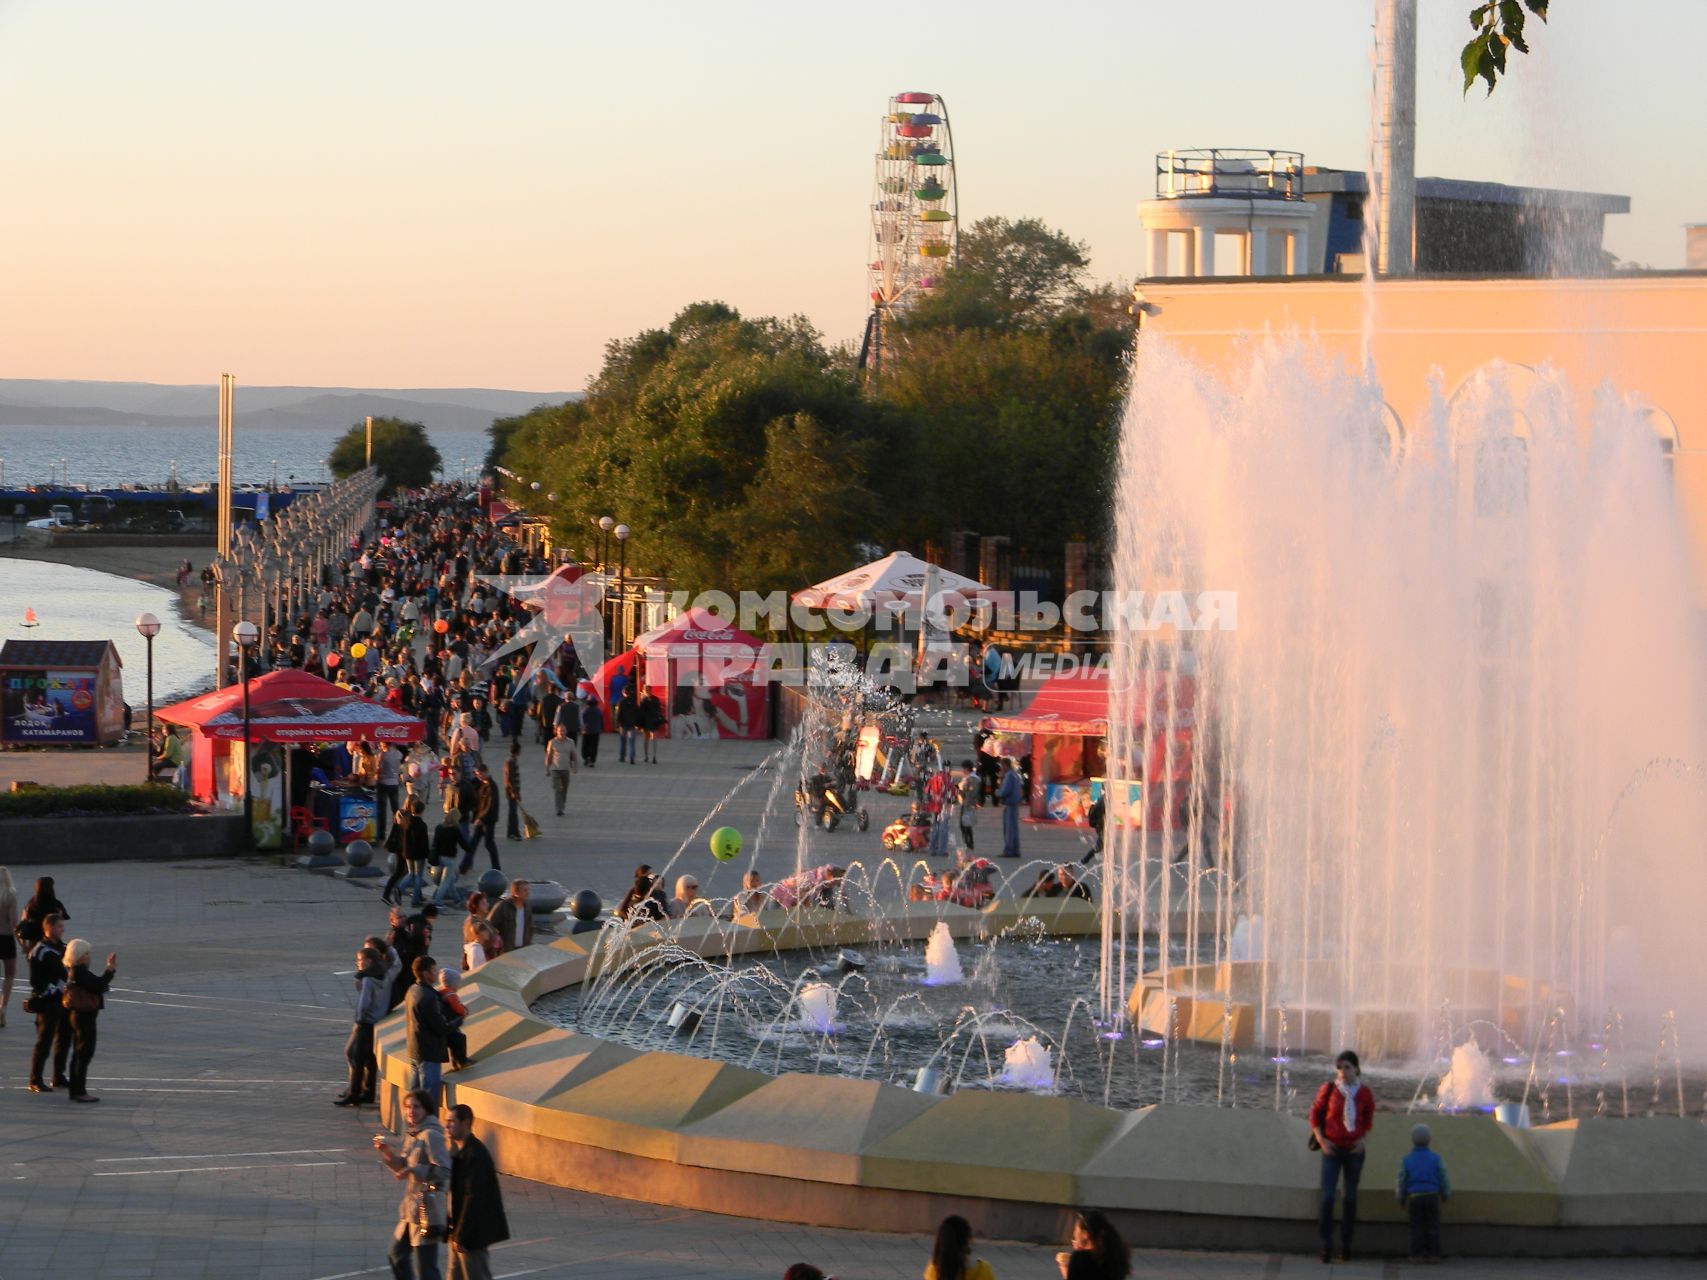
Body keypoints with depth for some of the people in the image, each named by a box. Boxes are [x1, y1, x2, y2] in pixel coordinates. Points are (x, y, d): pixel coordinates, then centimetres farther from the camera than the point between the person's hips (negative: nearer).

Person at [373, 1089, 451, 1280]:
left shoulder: (431, 1135, -17)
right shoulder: (411, 1134, 11)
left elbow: (444, 1170, -23)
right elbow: (402, 1167, 19)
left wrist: (413, 1171, -28)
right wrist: (387, 1151, 3)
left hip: (427, 1209, -10)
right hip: (410, 1207, 10)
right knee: (397, 1254, 22)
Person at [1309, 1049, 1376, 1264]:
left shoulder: (1364, 1093, -1)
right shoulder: (1329, 1089, -6)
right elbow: (1315, 1114, 4)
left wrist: (1363, 1139, -1)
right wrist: (1321, 1140, -6)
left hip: (1354, 1151, 2)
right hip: (1332, 1150, -2)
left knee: (1351, 1198, 8)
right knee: (1327, 1196, -11)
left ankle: (1346, 1244, 18)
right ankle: (1326, 1245, -4)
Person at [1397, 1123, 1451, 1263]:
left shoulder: (1406, 1161, -2)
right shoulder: (1436, 1159, -2)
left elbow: (1402, 1182, 1)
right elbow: (1443, 1179, 1)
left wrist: (1401, 1201, 13)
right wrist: (1446, 1195, 17)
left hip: (1415, 1198, 0)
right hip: (1432, 1197, 0)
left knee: (1417, 1227, 4)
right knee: (1433, 1226, 5)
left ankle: (1418, 1254, 0)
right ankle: (1433, 1254, 2)